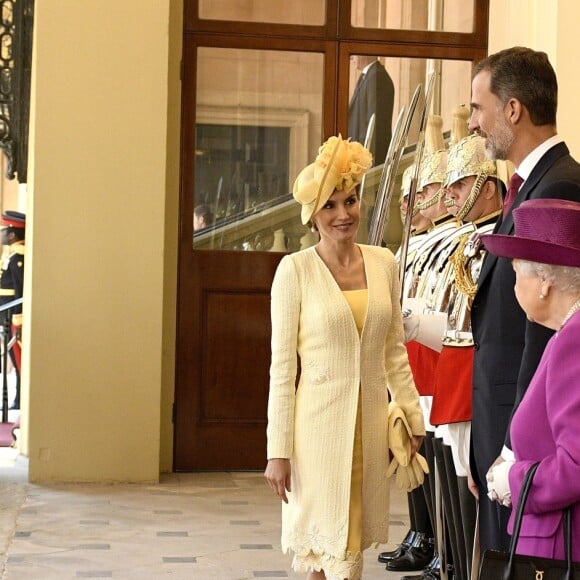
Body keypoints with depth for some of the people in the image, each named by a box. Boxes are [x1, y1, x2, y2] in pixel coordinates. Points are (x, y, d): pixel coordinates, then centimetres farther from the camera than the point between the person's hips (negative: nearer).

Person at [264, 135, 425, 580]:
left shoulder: (384, 263, 5)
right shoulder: (296, 269, -8)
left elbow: (395, 351, 12)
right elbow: (282, 365, -7)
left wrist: (413, 420, 11)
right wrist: (278, 451, -8)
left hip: (370, 422, 4)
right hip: (318, 422, -4)